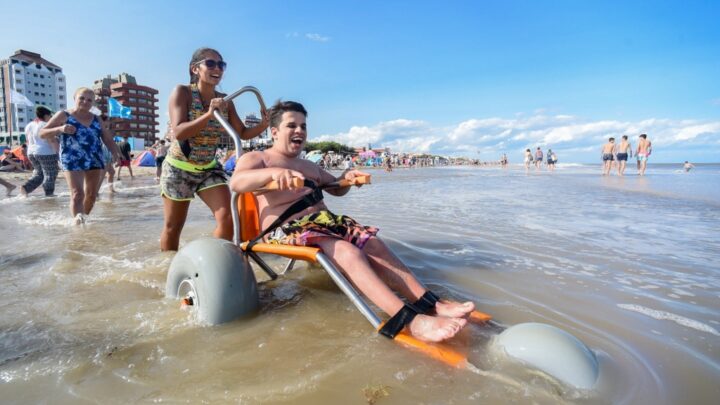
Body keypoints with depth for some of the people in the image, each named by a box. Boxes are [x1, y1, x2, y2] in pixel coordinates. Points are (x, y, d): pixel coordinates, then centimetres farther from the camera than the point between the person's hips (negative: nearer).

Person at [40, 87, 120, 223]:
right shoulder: (63, 115, 6)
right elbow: (42, 133, 5)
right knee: (77, 194, -14)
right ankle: (78, 220, -17)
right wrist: (59, 129, -14)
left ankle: (84, 218, 23)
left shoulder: (97, 119, 15)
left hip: (95, 160, 4)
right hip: (72, 161, -4)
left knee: (91, 195, 7)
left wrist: (117, 156, -3)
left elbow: (108, 140, 13)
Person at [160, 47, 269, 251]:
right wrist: (209, 115, -37)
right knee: (173, 227, 9)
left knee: (228, 218, -10)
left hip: (209, 169, 4)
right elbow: (178, 132, -26)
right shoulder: (182, 92, -14)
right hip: (179, 169, -3)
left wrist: (264, 124, -19)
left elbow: (243, 133, 0)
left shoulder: (224, 101, -2)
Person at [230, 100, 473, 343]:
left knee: (373, 243, -15)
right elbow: (235, 182, -17)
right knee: (347, 251, -32)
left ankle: (432, 305, -21)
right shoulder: (256, 158, 6)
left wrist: (345, 177, 9)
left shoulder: (308, 165, 29)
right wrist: (273, 172, -38)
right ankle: (412, 321, -45)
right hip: (286, 228, -7)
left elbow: (336, 189, 35)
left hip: (323, 221, 8)